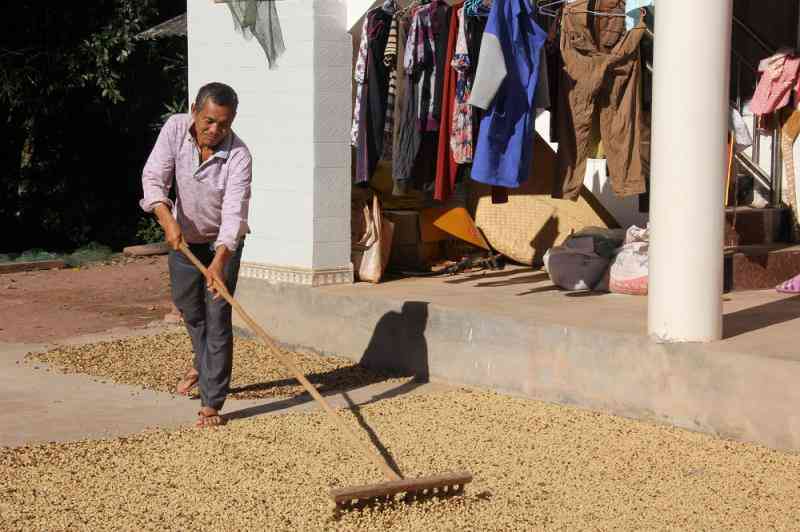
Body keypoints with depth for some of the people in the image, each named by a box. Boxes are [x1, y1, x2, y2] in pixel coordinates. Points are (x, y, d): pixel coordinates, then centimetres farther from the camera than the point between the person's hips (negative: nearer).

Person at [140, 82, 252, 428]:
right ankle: (203, 364, 49)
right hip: (183, 236, 4)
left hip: (223, 243, -4)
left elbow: (234, 214, -35)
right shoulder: (175, 129, -19)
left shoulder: (239, 156, -29)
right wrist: (168, 219, -39)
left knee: (218, 318, -10)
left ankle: (212, 403, -5)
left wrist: (219, 261, -48)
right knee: (188, 307, 21)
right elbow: (153, 178, -22)